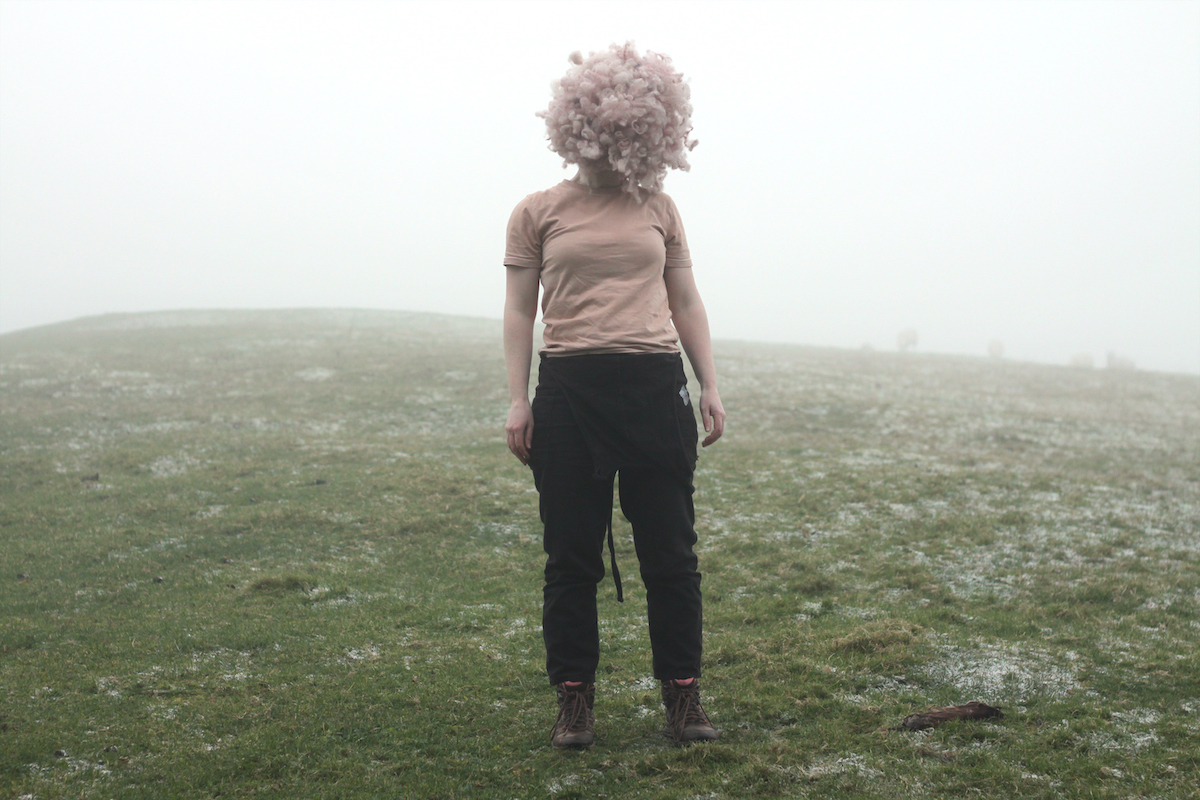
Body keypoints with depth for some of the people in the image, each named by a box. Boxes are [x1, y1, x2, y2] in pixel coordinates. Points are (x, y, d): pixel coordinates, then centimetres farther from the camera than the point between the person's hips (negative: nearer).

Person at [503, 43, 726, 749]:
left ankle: (684, 696, 15)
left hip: (656, 387, 2)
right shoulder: (538, 214, 7)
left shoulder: (657, 208, 13)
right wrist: (518, 401, -2)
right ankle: (575, 700, 16)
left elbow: (686, 303, 15)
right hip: (569, 392, -1)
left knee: (671, 553, 4)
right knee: (572, 557, 4)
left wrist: (711, 387, 8)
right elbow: (520, 310, 6)